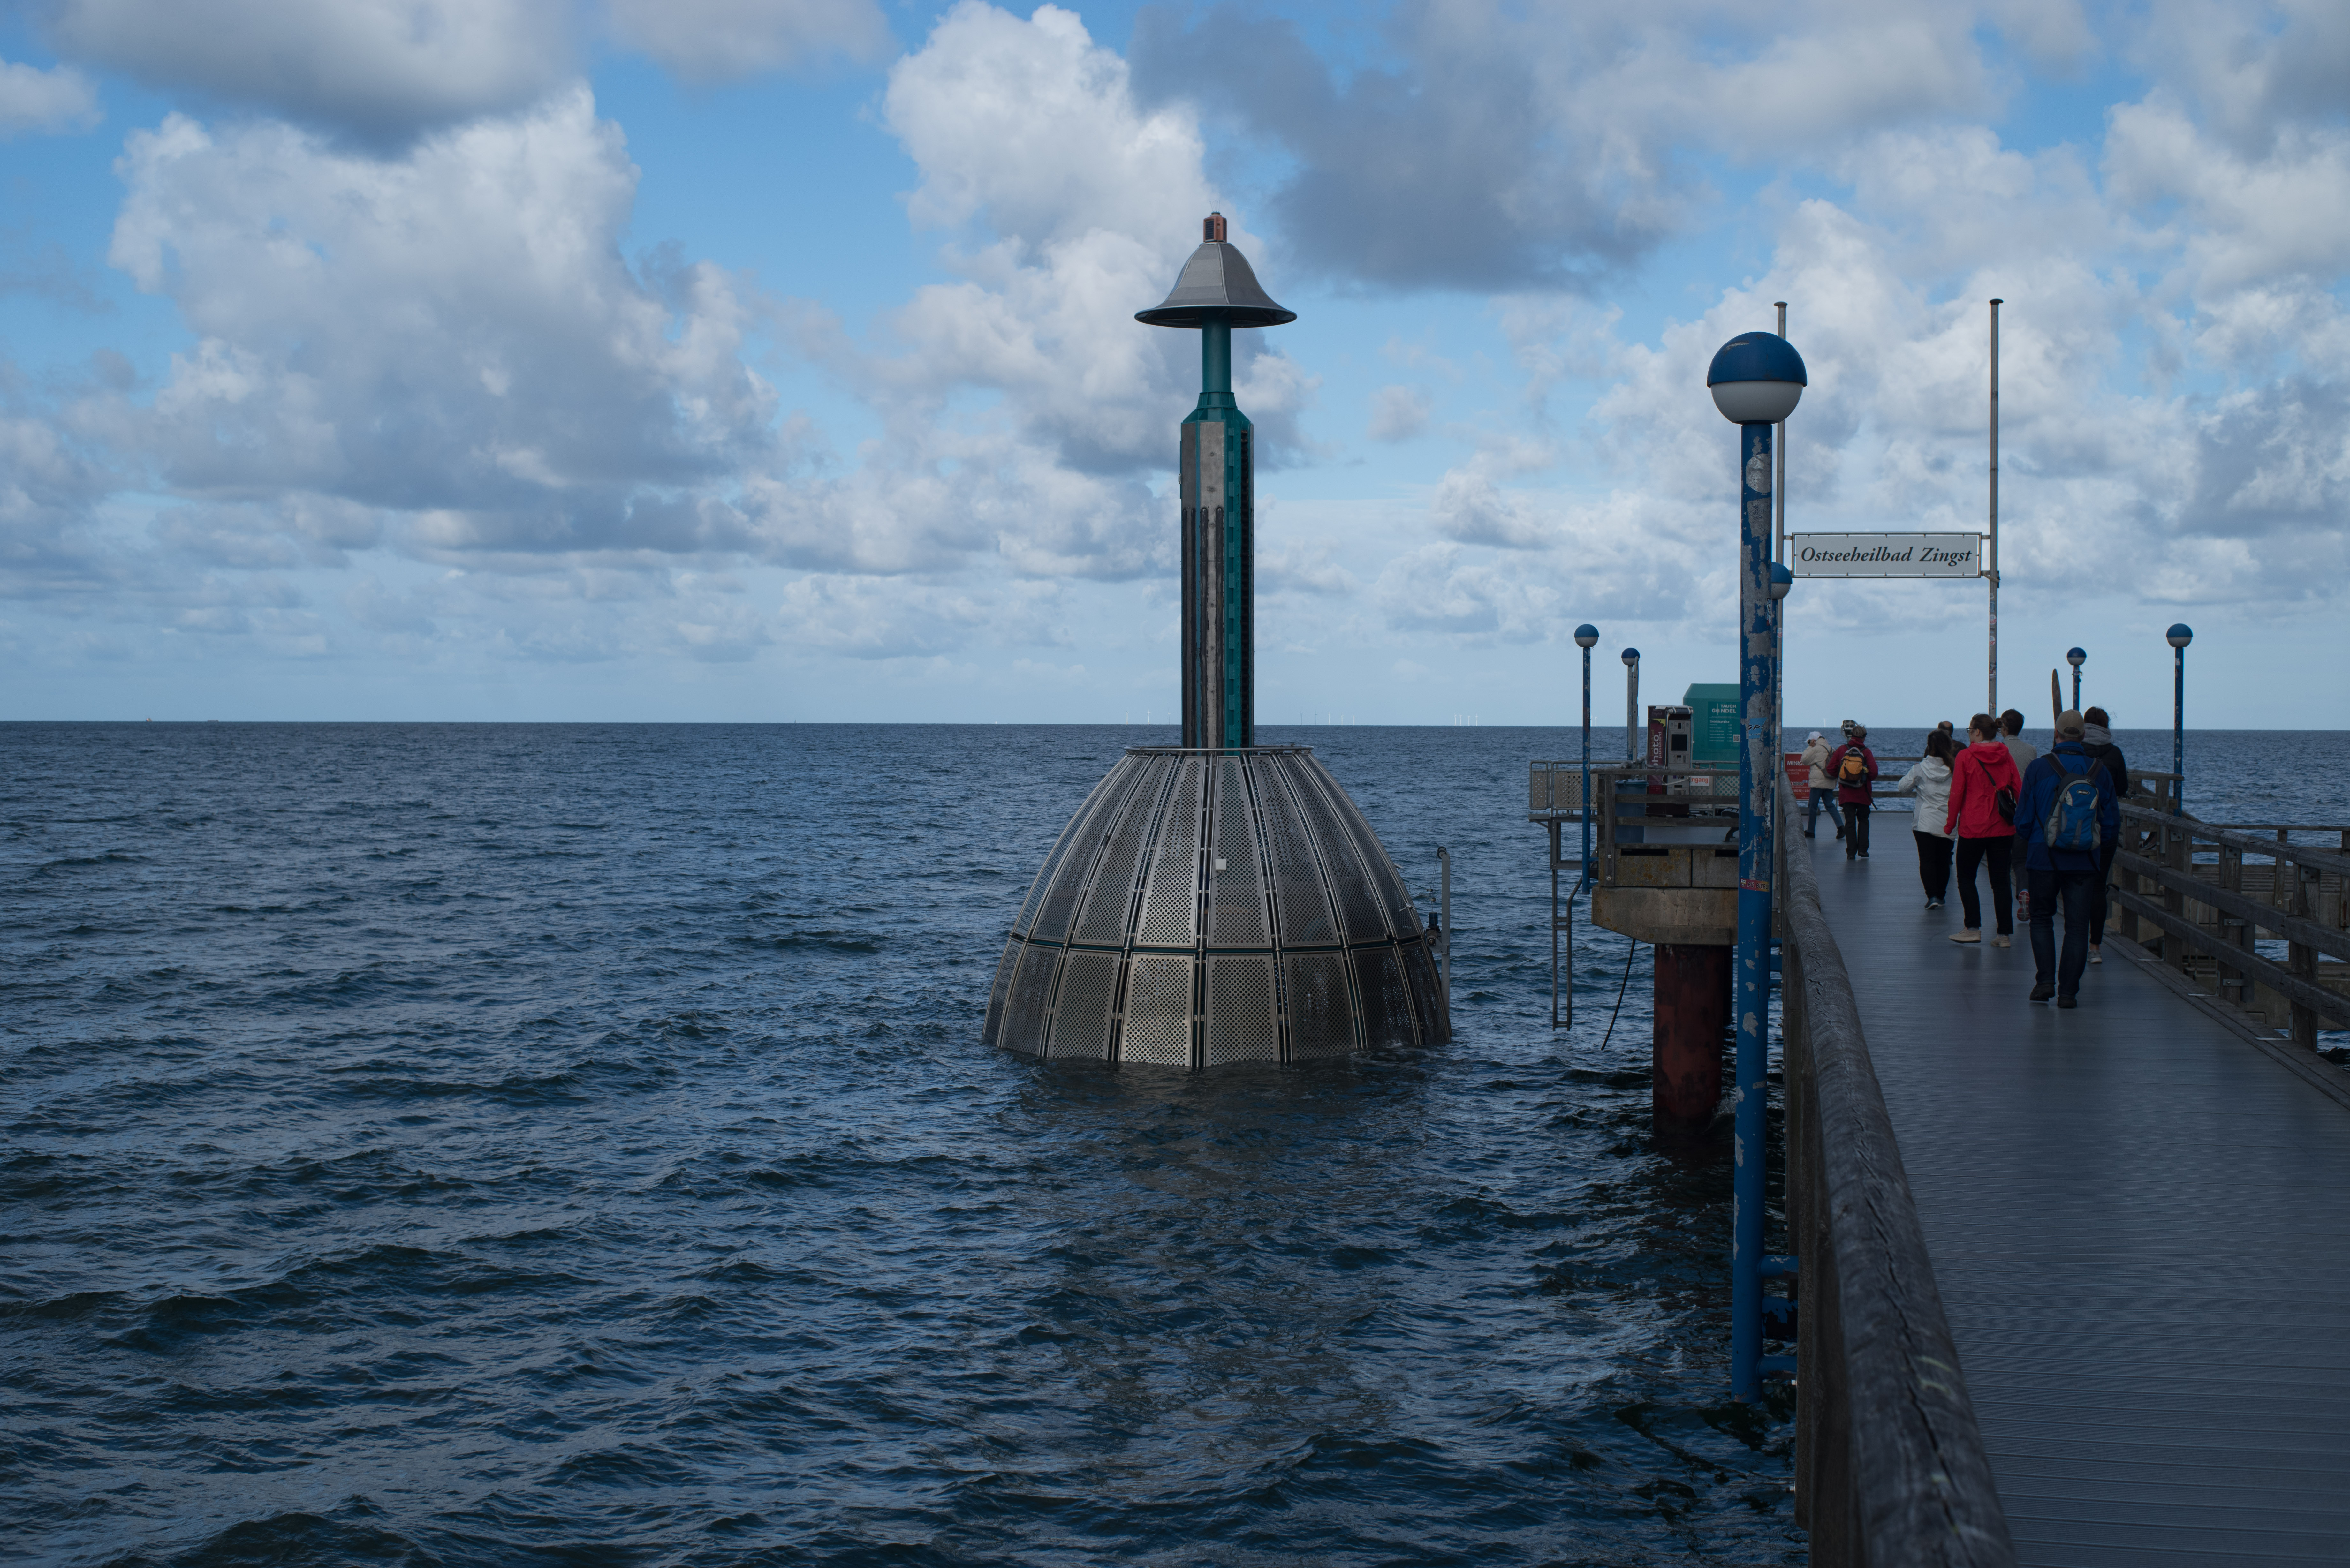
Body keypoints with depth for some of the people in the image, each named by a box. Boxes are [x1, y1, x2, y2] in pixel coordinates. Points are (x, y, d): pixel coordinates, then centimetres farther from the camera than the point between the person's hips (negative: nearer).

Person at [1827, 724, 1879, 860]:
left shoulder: (1842, 750, -2)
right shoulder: (1866, 752, -7)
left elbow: (1831, 769, -1)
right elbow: (1874, 773, -13)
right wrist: (1868, 779, 10)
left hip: (1845, 793, 1)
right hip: (1862, 794, -1)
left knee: (1850, 822, 4)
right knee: (1863, 821, 14)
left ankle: (1851, 852, -1)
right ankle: (1863, 850, 7)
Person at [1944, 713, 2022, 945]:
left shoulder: (1965, 756, -8)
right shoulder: (2006, 757, 3)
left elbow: (1957, 794, -7)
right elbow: (2019, 792, 5)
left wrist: (1950, 825, 3)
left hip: (1973, 828, -4)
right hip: (2004, 829, 4)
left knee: (1966, 877, 10)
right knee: (2000, 880, 7)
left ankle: (1974, 928, 3)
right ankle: (2005, 934, 4)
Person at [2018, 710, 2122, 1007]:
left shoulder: (2038, 769, -7)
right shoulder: (2100, 773, 1)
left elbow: (2023, 820, -4)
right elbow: (2112, 824, 5)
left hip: (2045, 858, -1)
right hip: (2085, 862, 1)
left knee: (2042, 918, 15)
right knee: (2077, 925, 5)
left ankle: (2045, 980, 3)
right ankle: (2068, 991, 3)